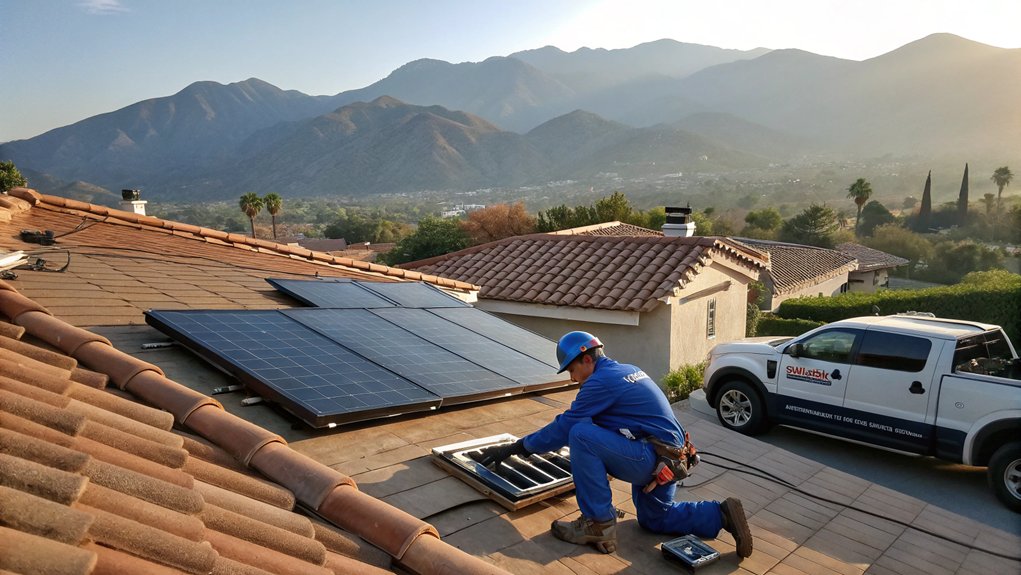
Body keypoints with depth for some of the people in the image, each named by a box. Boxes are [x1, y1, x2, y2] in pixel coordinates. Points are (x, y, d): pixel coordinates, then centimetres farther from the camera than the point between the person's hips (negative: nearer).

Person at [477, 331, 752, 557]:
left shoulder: (601, 380, -15)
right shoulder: (626, 370, 14)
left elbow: (564, 427, -14)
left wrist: (515, 447, -6)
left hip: (651, 459, -10)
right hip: (668, 459, 10)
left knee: (581, 435, -21)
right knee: (654, 518, 29)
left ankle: (599, 525, -13)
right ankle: (722, 515, 18)